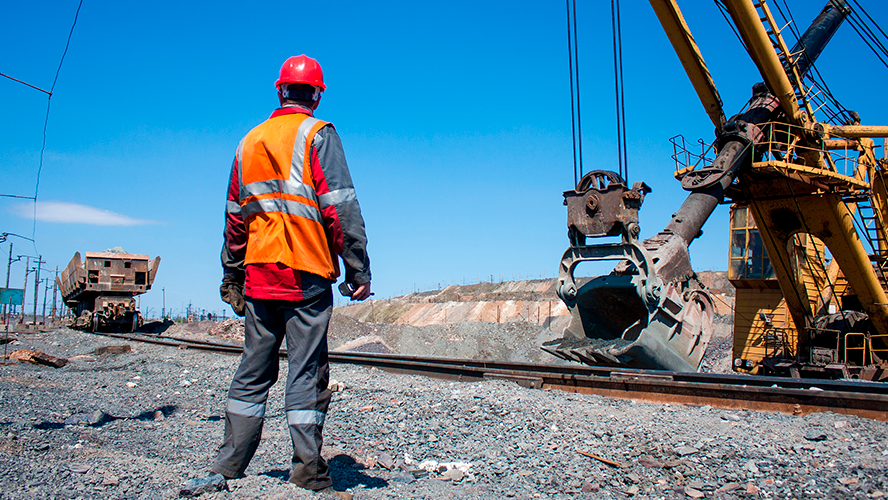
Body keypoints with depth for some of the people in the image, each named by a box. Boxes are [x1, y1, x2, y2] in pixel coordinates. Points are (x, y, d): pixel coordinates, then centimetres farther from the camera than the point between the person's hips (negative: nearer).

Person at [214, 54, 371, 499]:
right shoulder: (317, 135, -1)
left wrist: (232, 276, 23)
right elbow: (340, 208, -11)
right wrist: (358, 269, -10)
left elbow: (234, 217, 18)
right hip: (306, 273, -5)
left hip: (258, 274, 6)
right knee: (307, 371, -2)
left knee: (253, 370, 12)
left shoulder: (249, 141, 17)